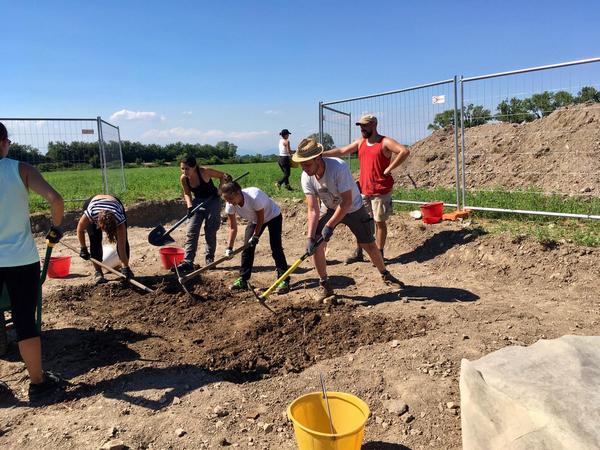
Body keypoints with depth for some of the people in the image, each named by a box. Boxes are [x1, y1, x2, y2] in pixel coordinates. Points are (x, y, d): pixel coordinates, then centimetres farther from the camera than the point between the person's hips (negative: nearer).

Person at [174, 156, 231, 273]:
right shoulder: (183, 179, -13)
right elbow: (187, 193, 2)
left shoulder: (205, 172, -25)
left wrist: (219, 190, -19)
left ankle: (209, 258, 15)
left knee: (210, 231, 1)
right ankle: (188, 262, -10)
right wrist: (189, 206, -14)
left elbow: (222, 175, -10)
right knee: (191, 231, -8)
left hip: (212, 201, -3)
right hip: (198, 202, 3)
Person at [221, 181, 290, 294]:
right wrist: (229, 248, -20)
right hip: (254, 220, 6)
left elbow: (261, 219, -26)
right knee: (247, 247, -1)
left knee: (276, 248, -14)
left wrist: (255, 236, -19)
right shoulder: (230, 205, -23)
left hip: (272, 216, -6)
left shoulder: (254, 197, -42)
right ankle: (243, 280, 9)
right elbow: (233, 227, -14)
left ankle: (284, 281, -8)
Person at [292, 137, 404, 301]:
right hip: (329, 209, 3)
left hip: (353, 208, -3)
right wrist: (310, 237, -30)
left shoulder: (339, 167, -37)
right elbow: (313, 210, -20)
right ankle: (324, 285, 5)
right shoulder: (306, 177, -22)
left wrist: (329, 226, -32)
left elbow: (347, 202, -33)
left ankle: (385, 275, 32)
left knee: (369, 245, 4)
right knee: (316, 244, -12)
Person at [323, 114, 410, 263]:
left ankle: (379, 254, 15)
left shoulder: (385, 142, -10)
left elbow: (405, 151, -21)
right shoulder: (360, 142, 10)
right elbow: (342, 151, 13)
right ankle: (358, 253, 22)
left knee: (379, 222, 3)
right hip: (363, 190, 6)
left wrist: (389, 169, -19)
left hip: (381, 191, -6)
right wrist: (321, 154, 5)